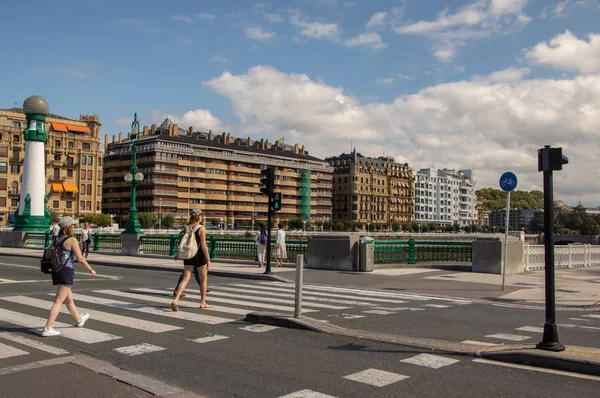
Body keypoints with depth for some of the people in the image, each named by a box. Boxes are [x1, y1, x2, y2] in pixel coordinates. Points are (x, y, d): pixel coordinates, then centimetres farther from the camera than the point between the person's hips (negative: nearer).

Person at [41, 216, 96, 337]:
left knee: (69, 299, 22)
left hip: (56, 271, 8)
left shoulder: (57, 239, 9)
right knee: (58, 302, -6)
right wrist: (91, 270, -1)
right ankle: (47, 329, -9)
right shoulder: (72, 240, -12)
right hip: (66, 272, -8)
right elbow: (80, 259, -13)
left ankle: (79, 319, 42)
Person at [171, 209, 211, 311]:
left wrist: (178, 254, 26)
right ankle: (203, 303, 21)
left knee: (185, 279, 2)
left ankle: (175, 300, -16)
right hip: (199, 255, -4)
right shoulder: (201, 228, -12)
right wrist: (208, 259, -12)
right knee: (203, 279, 13)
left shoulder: (186, 227, 4)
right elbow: (203, 245, -16)